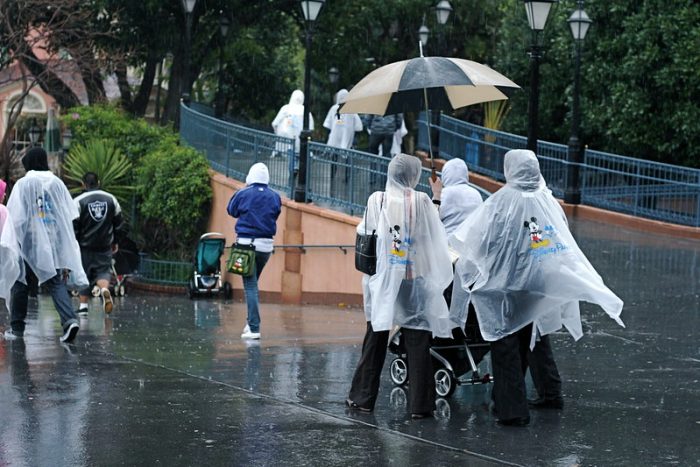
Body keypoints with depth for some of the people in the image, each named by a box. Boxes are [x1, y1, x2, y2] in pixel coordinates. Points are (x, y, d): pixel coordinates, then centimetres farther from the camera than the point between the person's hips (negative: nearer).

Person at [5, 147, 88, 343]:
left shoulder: (23, 184, -7)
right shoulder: (57, 183, 5)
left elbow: (16, 217, -10)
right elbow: (70, 215, 5)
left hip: (29, 240, -3)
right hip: (55, 241, 3)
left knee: (20, 282, 11)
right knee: (56, 282, 2)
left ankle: (17, 327, 16)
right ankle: (69, 320, -21)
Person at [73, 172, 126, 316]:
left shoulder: (78, 201, -8)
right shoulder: (111, 199, 5)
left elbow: (73, 226, -9)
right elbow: (119, 223, 10)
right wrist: (116, 242, 21)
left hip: (85, 245, -2)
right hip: (105, 246, 2)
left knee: (84, 273, 10)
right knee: (103, 271, 10)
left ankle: (83, 305, 7)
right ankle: (104, 289, -22)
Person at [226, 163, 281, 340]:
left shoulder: (243, 194, -5)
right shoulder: (275, 197, 1)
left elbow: (231, 211, 11)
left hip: (246, 244, -3)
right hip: (266, 245, 3)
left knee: (251, 286, -5)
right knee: (253, 283, 20)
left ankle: (254, 328, -10)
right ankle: (251, 321, 15)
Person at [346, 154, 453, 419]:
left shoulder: (377, 200, -4)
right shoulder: (422, 202, -7)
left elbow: (363, 233, 3)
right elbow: (437, 240, -2)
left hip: (382, 279, 2)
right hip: (415, 280, -2)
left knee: (376, 339, 12)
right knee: (417, 342, 3)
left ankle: (363, 398, 17)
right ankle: (420, 404, 2)